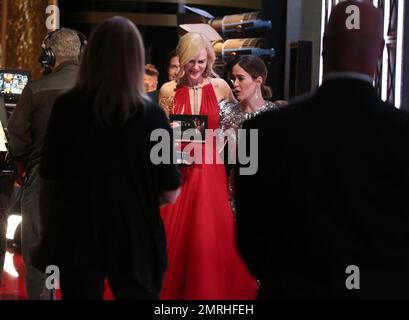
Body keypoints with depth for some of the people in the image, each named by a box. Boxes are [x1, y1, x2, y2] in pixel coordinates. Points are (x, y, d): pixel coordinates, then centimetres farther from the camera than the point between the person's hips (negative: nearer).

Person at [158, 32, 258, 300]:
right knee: (174, 239, 3)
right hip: (177, 171, 0)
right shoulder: (168, 90, 0)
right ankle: (172, 292, 16)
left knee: (211, 239, -2)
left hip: (209, 171, 0)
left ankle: (209, 292, 11)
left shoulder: (219, 86, 1)